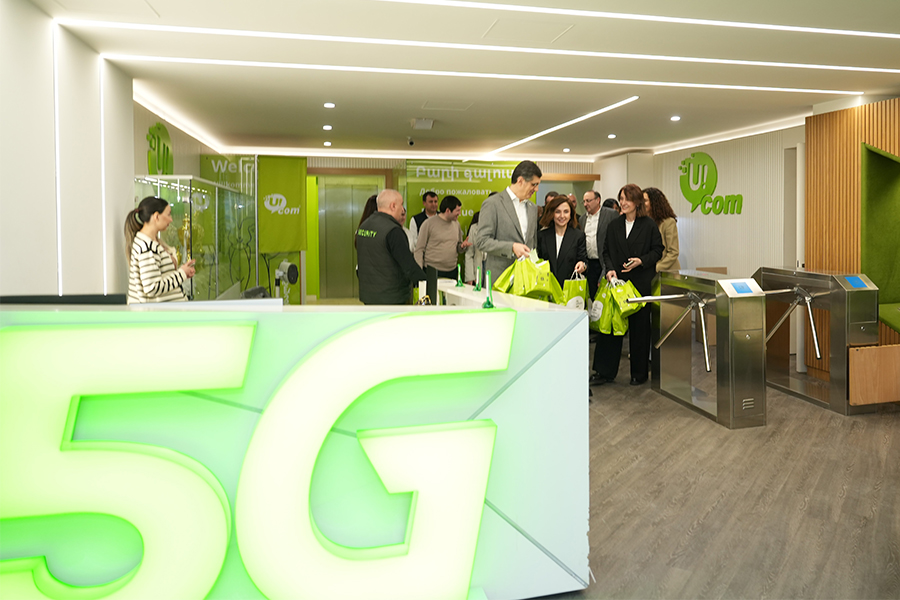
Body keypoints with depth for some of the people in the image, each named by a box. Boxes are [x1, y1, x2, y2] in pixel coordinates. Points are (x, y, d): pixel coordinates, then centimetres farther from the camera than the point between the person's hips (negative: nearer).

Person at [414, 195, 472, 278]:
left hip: (452, 271, 5)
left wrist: (462, 246, -3)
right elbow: (419, 249, -4)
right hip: (433, 271, -5)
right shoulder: (429, 224, -5)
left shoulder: (456, 224, 11)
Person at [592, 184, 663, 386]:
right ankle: (605, 371, 10)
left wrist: (641, 261, -15)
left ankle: (639, 373, 17)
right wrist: (610, 269, -6)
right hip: (617, 281, 3)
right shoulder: (614, 225, 11)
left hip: (641, 283, -3)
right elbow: (606, 252, 11)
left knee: (639, 327, 4)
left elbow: (657, 250, 1)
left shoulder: (649, 225, 0)